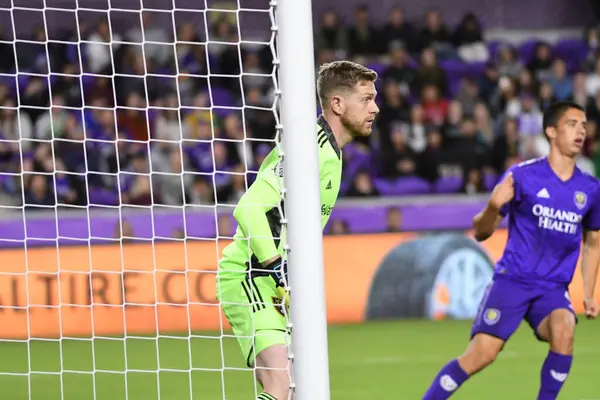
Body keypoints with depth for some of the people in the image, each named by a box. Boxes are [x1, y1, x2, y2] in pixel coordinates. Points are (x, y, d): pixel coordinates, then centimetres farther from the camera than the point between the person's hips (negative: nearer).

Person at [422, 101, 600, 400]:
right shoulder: (522, 176, -7)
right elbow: (481, 232, -3)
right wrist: (493, 207, -25)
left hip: (554, 288, 3)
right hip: (512, 281, -3)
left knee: (563, 330, -29)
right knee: (481, 354, -15)